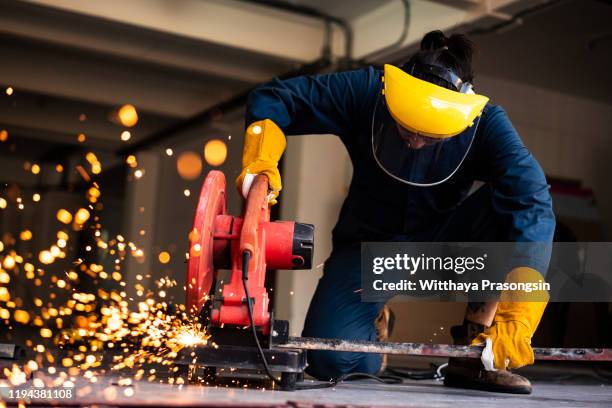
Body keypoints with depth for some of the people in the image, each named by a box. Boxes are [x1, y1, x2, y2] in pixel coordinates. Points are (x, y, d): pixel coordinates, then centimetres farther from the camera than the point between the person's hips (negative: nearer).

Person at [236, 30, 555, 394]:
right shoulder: (367, 91, -21)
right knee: (328, 360, -24)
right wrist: (261, 165, -34)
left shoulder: (485, 122, -23)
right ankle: (376, 321, 14)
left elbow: (532, 199, -36)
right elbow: (273, 99, -15)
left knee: (516, 208, -30)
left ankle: (475, 354, -19)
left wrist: (514, 317, -47)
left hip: (440, 243, 1)